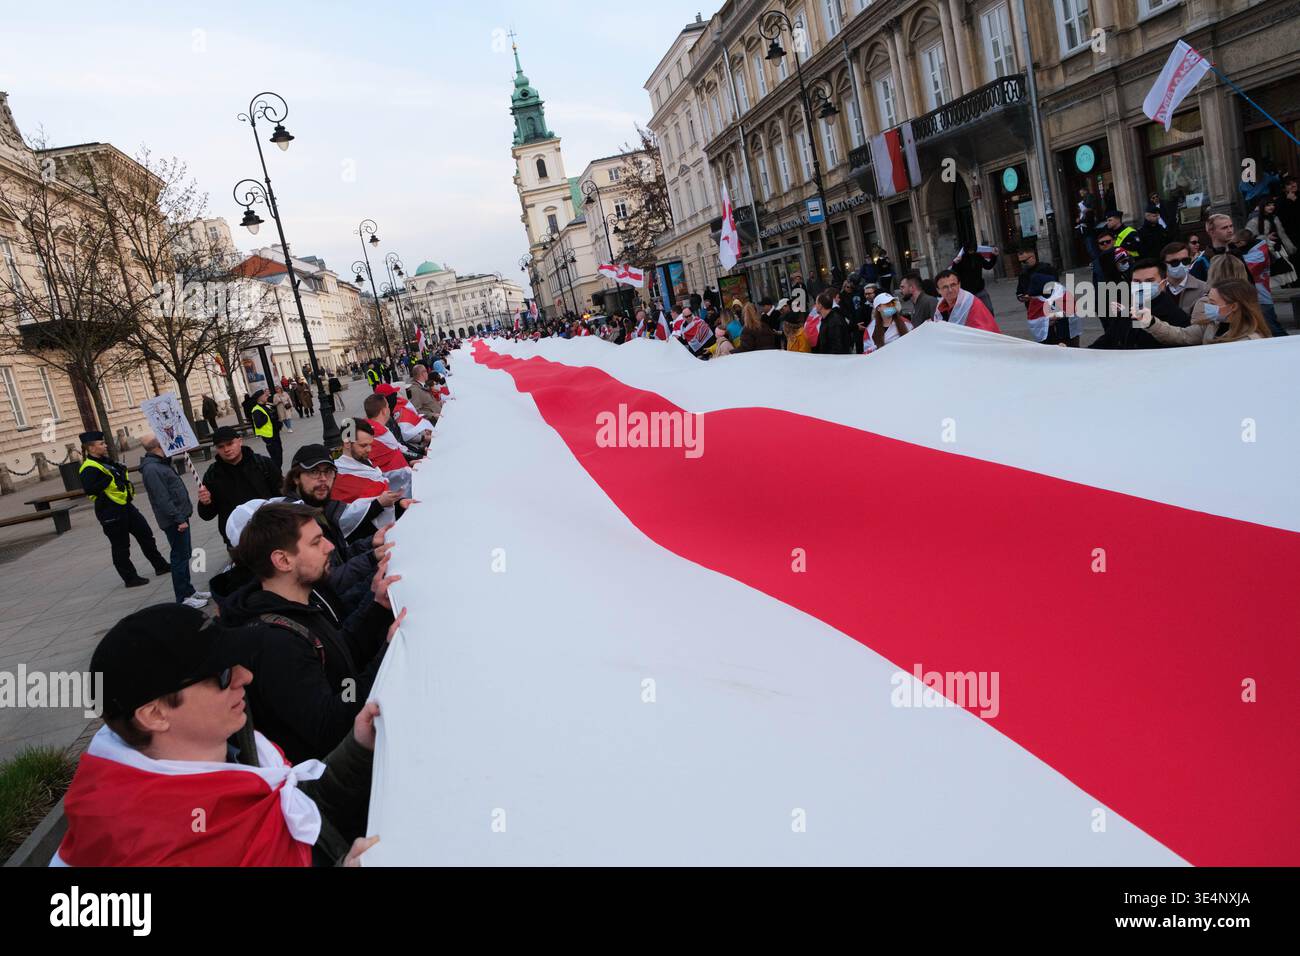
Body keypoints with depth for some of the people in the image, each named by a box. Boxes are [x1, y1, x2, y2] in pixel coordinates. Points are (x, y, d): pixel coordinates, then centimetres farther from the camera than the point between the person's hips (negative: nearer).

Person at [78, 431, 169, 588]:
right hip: (110, 513, -10)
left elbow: (120, 475, 29)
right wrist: (108, 479, -29)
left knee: (145, 535, 14)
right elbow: (89, 489, -30)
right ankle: (130, 578, 13)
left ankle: (160, 566, 25)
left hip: (125, 506, 10)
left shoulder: (105, 462, 13)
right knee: (120, 547, 2)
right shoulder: (89, 468, -17)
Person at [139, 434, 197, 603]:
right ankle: (183, 597, 3)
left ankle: (187, 590, 28)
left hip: (180, 516, 10)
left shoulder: (160, 463, 12)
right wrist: (179, 519, -22)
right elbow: (162, 499, -23)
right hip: (174, 521, -10)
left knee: (183, 555, 17)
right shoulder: (151, 469, -19)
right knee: (180, 557, -4)